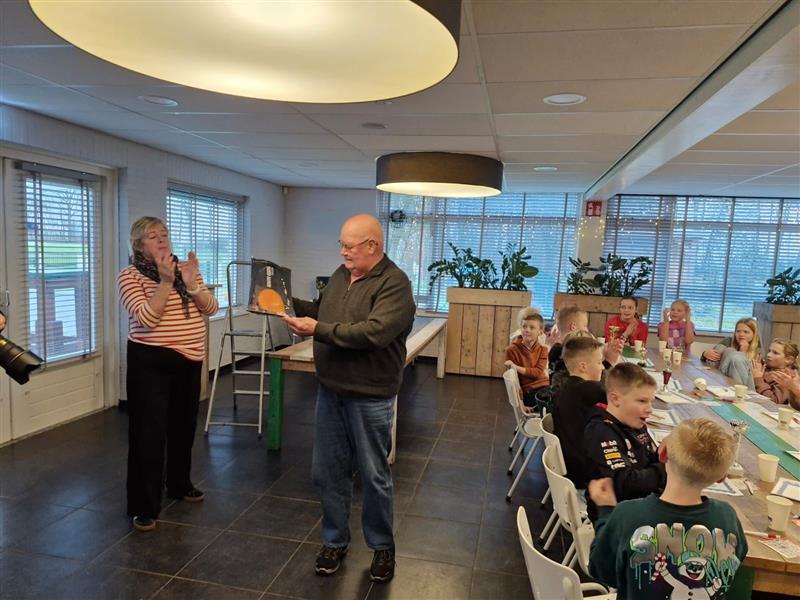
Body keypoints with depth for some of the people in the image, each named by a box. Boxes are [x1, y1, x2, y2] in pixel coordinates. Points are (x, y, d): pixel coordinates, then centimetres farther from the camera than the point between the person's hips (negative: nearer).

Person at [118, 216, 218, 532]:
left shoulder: (185, 268, 5)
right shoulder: (130, 276, -8)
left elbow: (211, 308, -2)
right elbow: (146, 318, -21)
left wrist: (191, 285, -18)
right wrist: (165, 281, -25)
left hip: (189, 360, 5)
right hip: (151, 362, -5)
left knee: (184, 425, 17)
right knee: (149, 431, -1)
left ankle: (180, 484, 37)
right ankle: (143, 506, 12)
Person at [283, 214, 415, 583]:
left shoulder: (394, 284, -16)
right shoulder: (340, 275, 8)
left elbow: (372, 332, -27)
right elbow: (322, 312, 21)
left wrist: (318, 330, -25)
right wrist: (291, 305, 5)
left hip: (369, 397, -6)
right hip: (330, 390, 7)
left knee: (374, 476, 10)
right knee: (327, 471, 14)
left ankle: (382, 546, 31)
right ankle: (334, 542, 34)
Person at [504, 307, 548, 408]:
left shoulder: (543, 349, 7)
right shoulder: (512, 350, -4)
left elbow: (538, 372, -8)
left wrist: (517, 368, -22)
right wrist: (520, 400, -14)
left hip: (545, 386, 4)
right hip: (529, 392, -4)